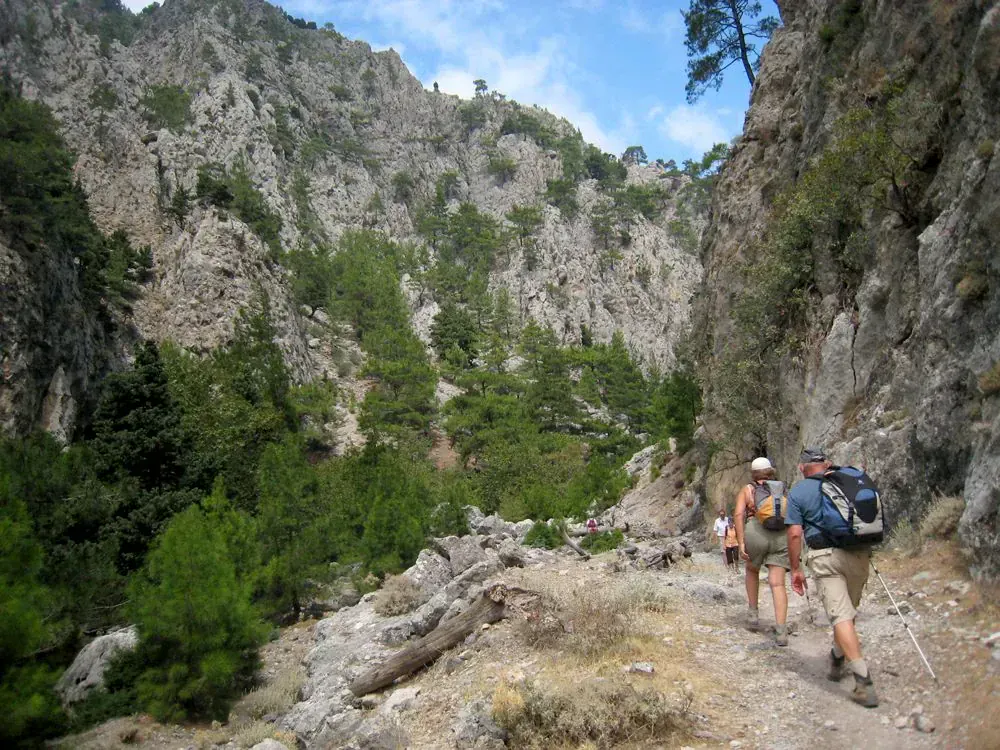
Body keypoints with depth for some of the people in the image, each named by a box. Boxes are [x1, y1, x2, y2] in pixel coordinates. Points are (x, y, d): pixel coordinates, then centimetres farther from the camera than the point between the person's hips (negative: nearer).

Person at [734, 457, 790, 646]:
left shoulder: (746, 490, 11)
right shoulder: (782, 491, 19)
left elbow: (739, 515, -3)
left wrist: (741, 543, -6)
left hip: (756, 534, -1)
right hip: (781, 537, 1)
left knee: (752, 570, 27)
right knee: (777, 584, -1)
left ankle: (754, 614, 23)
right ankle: (781, 631, -14)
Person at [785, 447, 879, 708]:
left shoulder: (797, 492, 3)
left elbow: (795, 533, -3)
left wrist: (795, 569, 5)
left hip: (826, 557, -4)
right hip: (860, 553, 4)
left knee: (841, 615, -8)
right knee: (847, 610, 21)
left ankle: (863, 680, -17)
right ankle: (837, 659, 38)